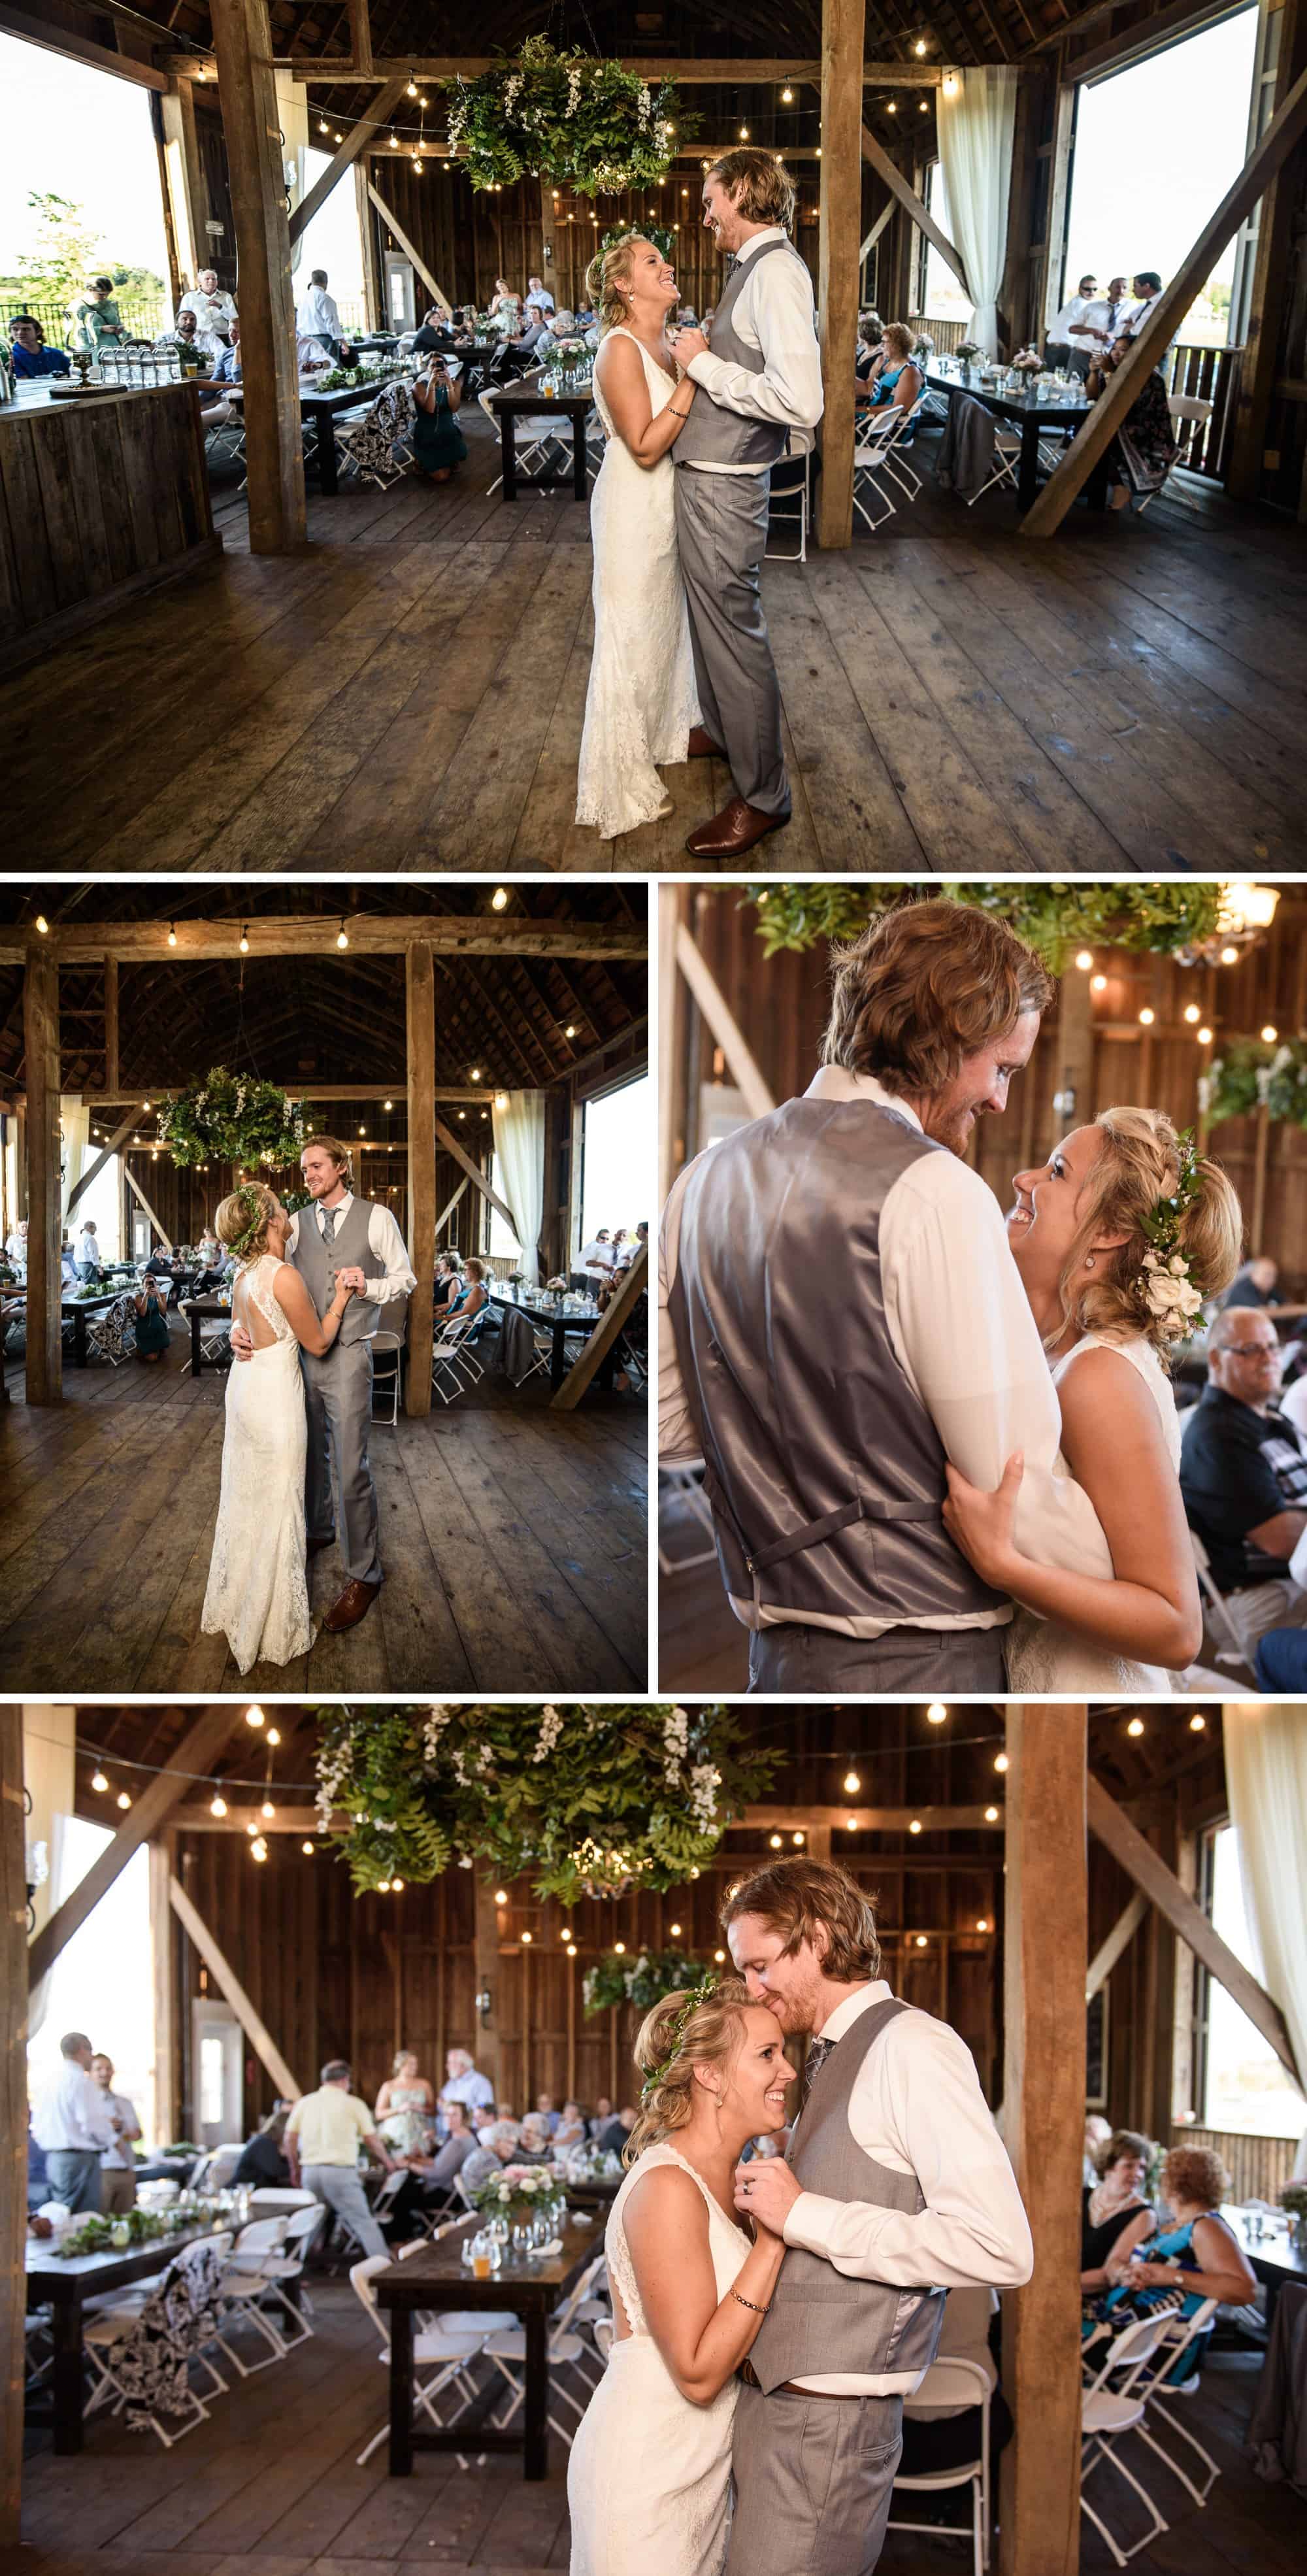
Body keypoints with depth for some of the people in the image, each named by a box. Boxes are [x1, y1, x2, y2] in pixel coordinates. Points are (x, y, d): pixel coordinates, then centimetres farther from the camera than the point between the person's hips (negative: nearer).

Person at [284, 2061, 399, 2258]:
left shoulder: (305, 2103, 10)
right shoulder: (353, 2104, 2)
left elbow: (290, 2139, 8)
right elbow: (372, 2141, 7)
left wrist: (295, 2170, 21)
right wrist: (388, 2162, 24)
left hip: (311, 2171, 4)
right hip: (341, 2171, -4)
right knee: (364, 2221, 1)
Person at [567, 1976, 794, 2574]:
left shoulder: (725, 2181, 8)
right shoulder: (667, 2188, -21)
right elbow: (699, 2372, -22)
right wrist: (772, 2239, -23)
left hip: (700, 2470, 9)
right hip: (646, 2474, -9)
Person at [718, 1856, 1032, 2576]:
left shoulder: (911, 2049, -13)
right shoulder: (827, 2061, 14)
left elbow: (1000, 2248, -22)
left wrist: (805, 2215, -20)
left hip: (825, 2424, -8)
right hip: (770, 2400, 8)